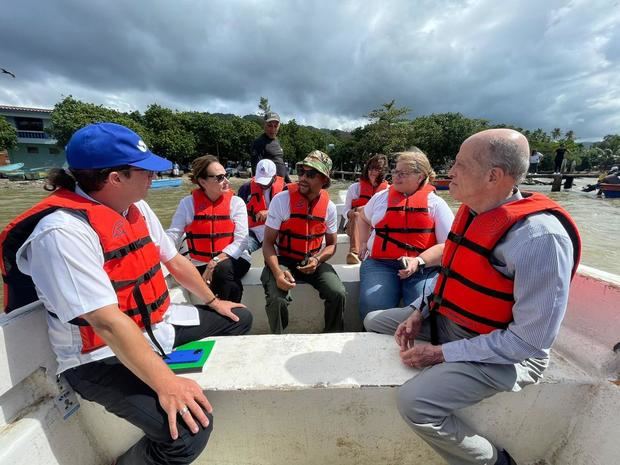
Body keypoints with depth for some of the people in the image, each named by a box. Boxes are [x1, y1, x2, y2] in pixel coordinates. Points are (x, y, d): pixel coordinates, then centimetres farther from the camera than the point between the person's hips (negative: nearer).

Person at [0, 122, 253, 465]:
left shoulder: (136, 206, 2)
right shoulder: (63, 230, -26)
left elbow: (174, 260, 9)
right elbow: (108, 321, -31)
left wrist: (212, 301, 16)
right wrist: (165, 383, -30)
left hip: (157, 325, 9)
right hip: (103, 357, -8)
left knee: (239, 319, 15)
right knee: (189, 432, -27)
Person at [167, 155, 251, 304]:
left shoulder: (236, 202, -4)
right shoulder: (188, 203, -1)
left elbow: (241, 240, -12)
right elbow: (172, 235, -7)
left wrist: (216, 262, -23)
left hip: (232, 260, 0)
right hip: (201, 264, 0)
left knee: (223, 269, -33)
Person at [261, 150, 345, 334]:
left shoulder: (329, 207, -5)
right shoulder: (281, 200, -14)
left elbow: (331, 244, 8)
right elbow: (268, 242, -11)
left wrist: (317, 260, -14)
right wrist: (278, 272, -28)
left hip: (314, 261, 3)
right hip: (283, 259, -2)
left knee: (338, 294, -18)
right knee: (276, 300, -27)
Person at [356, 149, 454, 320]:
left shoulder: (435, 203, 6)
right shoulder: (381, 197, 15)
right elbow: (363, 218, 36)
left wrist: (419, 262, -17)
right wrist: (364, 243, 20)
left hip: (424, 267, -1)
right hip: (380, 263, 2)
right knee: (373, 309, -24)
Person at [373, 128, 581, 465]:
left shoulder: (538, 236, -27)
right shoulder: (471, 211, -2)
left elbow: (530, 340, -24)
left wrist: (441, 353, -21)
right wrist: (419, 312, -2)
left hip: (503, 352, -7)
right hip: (447, 320, 8)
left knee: (415, 401, -24)